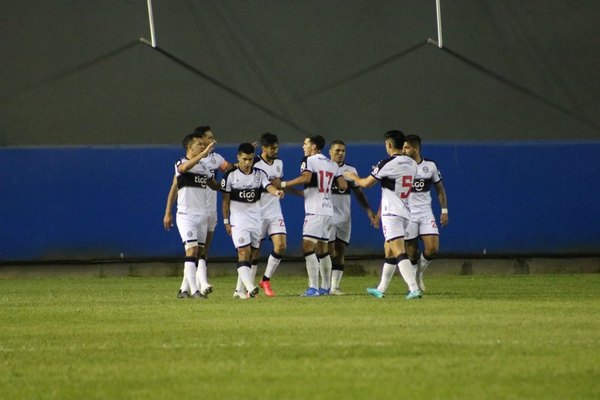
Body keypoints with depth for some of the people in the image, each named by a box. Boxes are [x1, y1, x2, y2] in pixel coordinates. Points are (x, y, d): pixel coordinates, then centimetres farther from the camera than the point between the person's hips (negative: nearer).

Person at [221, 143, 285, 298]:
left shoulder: (259, 174, 3)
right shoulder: (231, 175, -5)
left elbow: (268, 186, -15)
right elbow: (226, 200, 0)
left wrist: (276, 191, -39)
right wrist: (226, 221, -1)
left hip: (256, 218, 4)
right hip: (238, 219, -4)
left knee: (252, 255, 6)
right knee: (244, 252, -16)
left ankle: (241, 289, 16)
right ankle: (250, 288, -27)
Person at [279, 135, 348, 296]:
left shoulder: (309, 160, -6)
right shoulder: (332, 165, 14)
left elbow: (306, 177, -24)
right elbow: (343, 185, 7)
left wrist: (284, 184, -18)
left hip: (315, 211, -8)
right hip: (328, 210, 8)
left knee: (307, 247, -12)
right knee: (322, 249, 16)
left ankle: (313, 288, -21)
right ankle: (326, 287, 19)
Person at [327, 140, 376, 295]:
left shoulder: (351, 171, 10)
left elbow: (358, 192, 13)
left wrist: (368, 210, 2)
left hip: (344, 218, 4)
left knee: (340, 253, 3)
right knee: (328, 252, -7)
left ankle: (335, 286, 6)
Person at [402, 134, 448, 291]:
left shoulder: (430, 166, 2)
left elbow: (440, 189, 12)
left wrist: (444, 210, 6)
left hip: (426, 213, 2)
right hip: (407, 215, -2)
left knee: (433, 249, -11)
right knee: (411, 253, -2)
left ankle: (419, 272, 16)